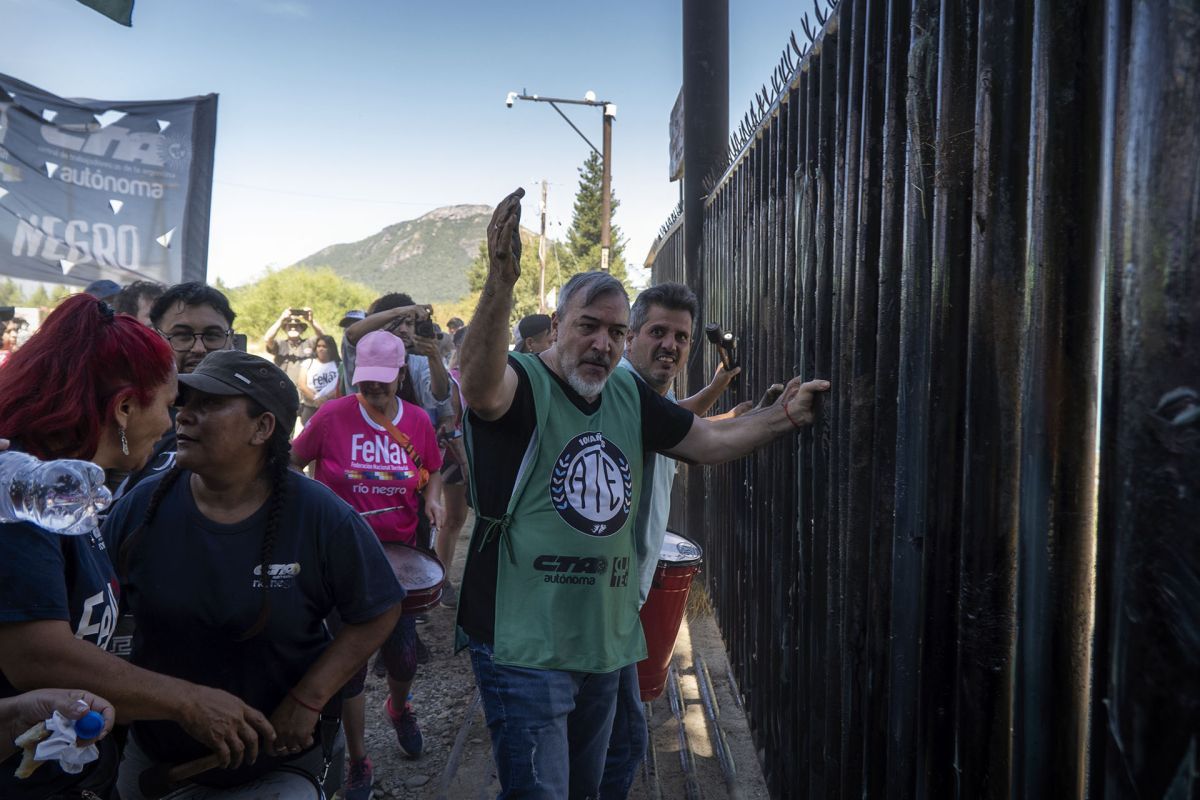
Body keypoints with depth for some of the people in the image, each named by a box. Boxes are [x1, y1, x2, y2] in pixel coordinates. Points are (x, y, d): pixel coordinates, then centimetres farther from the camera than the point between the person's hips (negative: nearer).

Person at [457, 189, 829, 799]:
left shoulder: (628, 396, 7)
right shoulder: (522, 381, -13)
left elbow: (710, 441, 13)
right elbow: (479, 387, -36)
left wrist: (780, 417, -2)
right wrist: (501, 278, -50)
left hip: (605, 641, 7)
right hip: (525, 648, -7)